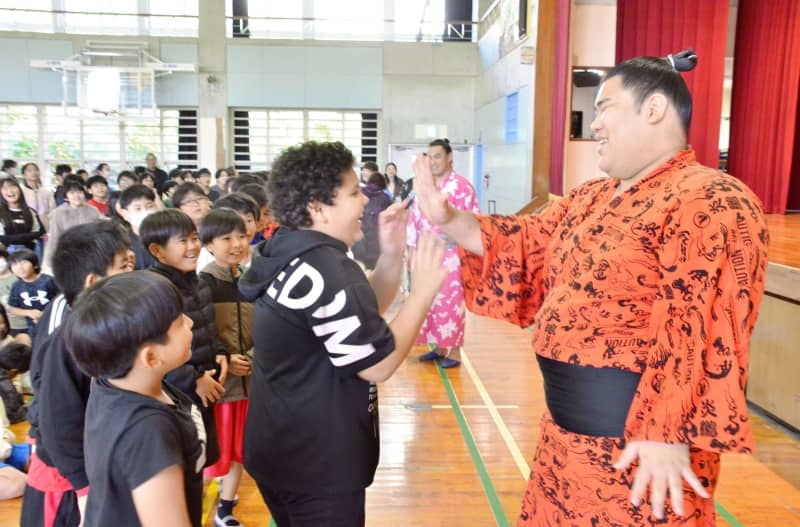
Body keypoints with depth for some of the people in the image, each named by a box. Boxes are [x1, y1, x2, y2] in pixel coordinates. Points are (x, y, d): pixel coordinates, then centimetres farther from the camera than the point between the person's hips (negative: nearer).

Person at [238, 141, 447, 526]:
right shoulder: (326, 271, -25)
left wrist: (392, 253, -2)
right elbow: (379, 365, -22)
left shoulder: (291, 254, 5)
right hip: (318, 463, -9)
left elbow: (363, 311, 11)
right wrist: (425, 288, -15)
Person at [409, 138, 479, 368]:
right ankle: (438, 348, 22)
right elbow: (414, 218, 14)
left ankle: (454, 352, 7)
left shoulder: (462, 186, -7)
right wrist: (412, 248, 10)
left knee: (450, 303, -2)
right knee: (429, 302, 10)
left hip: (450, 256, -6)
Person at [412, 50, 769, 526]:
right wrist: (448, 218, 3)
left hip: (635, 440, -9)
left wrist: (668, 435, -26)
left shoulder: (710, 203, -18)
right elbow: (525, 244, 14)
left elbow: (698, 334, -24)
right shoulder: (590, 200, 12)